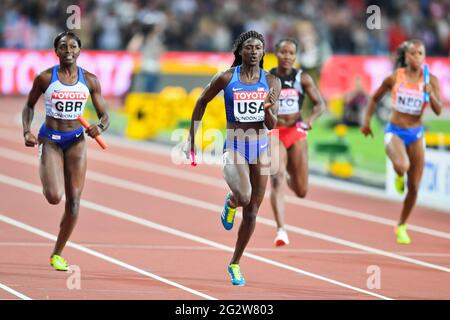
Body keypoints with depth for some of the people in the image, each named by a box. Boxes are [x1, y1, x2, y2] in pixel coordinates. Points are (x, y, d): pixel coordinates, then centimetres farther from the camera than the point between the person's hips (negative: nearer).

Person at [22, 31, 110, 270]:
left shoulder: (89, 80, -1)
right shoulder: (45, 78, -5)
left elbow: (104, 116, 4)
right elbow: (29, 106, 8)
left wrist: (100, 127, -19)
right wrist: (26, 132, -8)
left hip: (76, 141, 2)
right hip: (50, 140, -2)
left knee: (74, 201, -2)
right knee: (54, 197, -19)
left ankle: (57, 254, 14)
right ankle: (48, 180, 21)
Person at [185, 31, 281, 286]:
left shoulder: (272, 82, -1)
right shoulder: (226, 78, -6)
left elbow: (271, 125, -3)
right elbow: (202, 102, 9)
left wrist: (268, 110, -25)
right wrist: (192, 138, 8)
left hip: (260, 148, 3)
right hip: (234, 147, -3)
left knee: (251, 213, 7)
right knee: (243, 197, -30)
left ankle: (235, 263, 25)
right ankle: (231, 203, 8)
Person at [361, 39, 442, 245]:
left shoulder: (431, 80, -4)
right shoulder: (394, 78, -6)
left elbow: (438, 111, -9)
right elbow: (375, 98, 9)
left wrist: (431, 94, -26)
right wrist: (366, 121, 3)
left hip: (416, 134, 2)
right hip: (395, 131, -2)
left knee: (414, 187, 4)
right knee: (402, 166, -35)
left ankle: (402, 226, 26)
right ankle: (399, 177, 4)